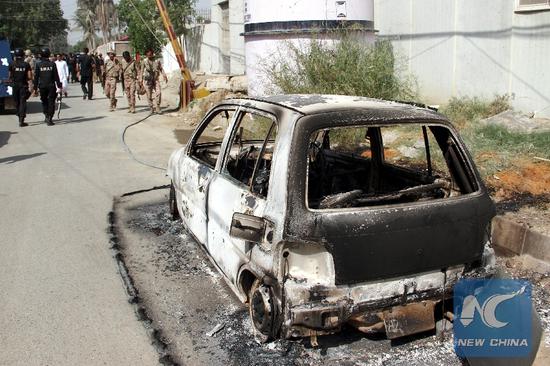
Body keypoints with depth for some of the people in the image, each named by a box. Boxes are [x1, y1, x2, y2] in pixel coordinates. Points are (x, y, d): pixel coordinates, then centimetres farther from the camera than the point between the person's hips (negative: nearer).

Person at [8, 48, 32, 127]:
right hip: (23, 85, -2)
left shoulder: (12, 64, -3)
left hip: (15, 85, 2)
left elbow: (10, 76, 2)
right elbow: (30, 77, -8)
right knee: (23, 102, -2)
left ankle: (20, 118, 27)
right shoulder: (26, 64, -6)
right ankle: (21, 120, -10)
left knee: (17, 102, 15)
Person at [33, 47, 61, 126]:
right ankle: (49, 119, -5)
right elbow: (56, 76, -4)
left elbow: (36, 77, 1)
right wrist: (59, 86, 2)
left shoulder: (38, 65, -1)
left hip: (42, 86, 2)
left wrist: (35, 88, 7)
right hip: (51, 86, -1)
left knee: (44, 102, 18)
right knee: (51, 102, 2)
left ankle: (46, 116, 15)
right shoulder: (52, 64, -4)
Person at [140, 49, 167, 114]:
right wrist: (141, 80, 6)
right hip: (147, 80, -1)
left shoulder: (157, 61, 5)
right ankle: (152, 109, 9)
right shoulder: (144, 62, 1)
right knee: (150, 95, -1)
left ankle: (157, 108, -10)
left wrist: (164, 76, -5)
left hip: (156, 79, 1)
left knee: (158, 93, -15)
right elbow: (142, 71, 7)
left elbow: (161, 69, 9)